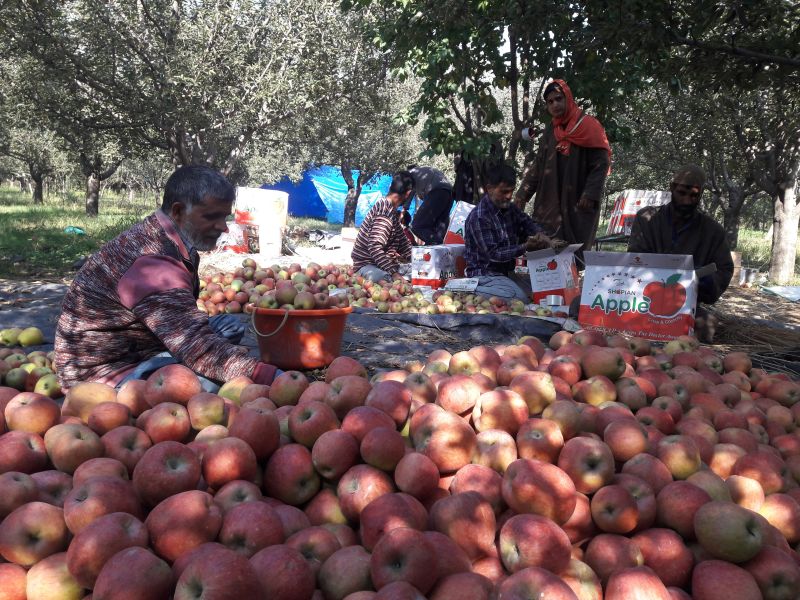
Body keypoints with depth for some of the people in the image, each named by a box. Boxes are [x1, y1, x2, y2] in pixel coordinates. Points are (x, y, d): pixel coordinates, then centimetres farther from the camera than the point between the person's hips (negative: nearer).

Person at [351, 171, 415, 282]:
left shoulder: (393, 211, 12)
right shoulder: (385, 212, -19)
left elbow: (402, 242, 16)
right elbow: (375, 248, -28)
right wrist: (394, 272, -30)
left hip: (378, 262, 10)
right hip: (366, 264, -10)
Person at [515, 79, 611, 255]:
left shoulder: (588, 126, -4)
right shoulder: (549, 131, 13)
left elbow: (601, 164, -9)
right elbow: (538, 165, 15)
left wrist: (590, 195, -18)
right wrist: (523, 194, 5)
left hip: (579, 203, -5)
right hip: (551, 203, 5)